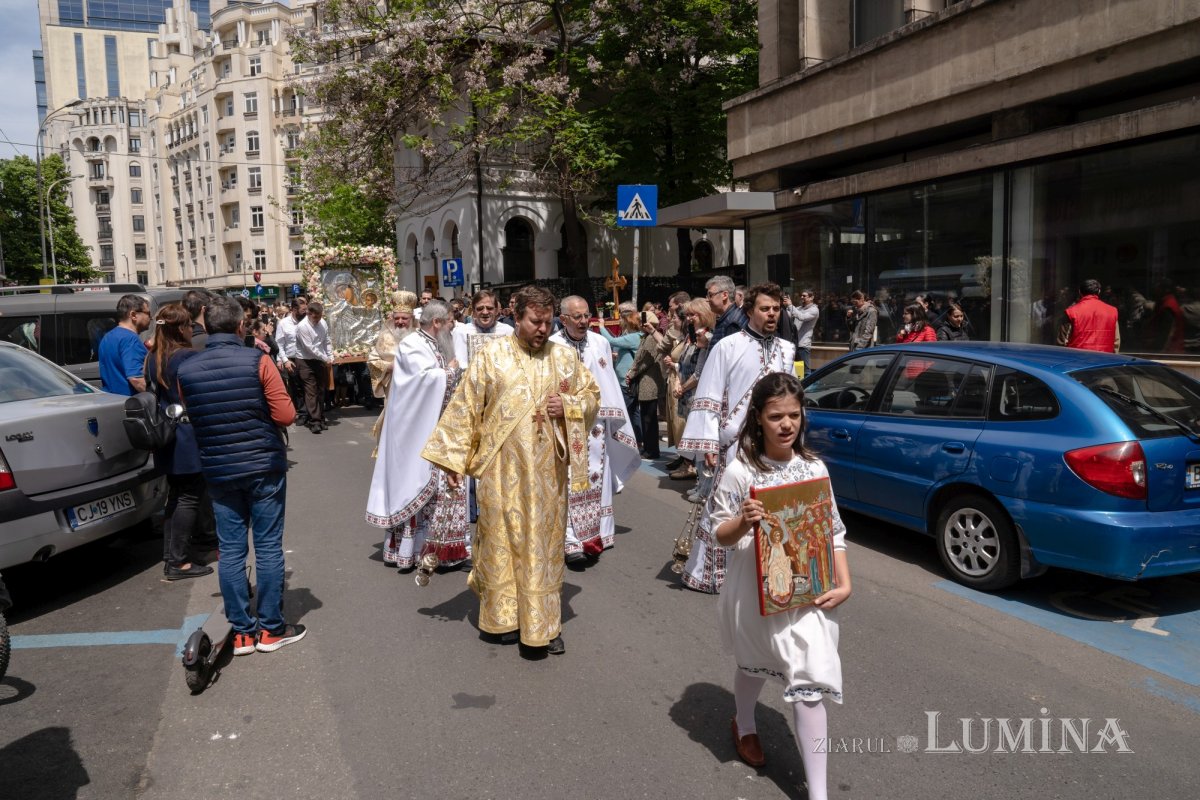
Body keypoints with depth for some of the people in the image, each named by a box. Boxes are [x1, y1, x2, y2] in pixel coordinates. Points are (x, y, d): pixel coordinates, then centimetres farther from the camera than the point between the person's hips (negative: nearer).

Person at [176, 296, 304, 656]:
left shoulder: (186, 370, 0)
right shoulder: (258, 361, -12)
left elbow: (193, 420, 11)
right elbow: (286, 415, -12)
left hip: (218, 471, 3)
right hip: (264, 466, -3)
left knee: (231, 550, 9)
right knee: (268, 547, 5)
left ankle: (242, 632, 15)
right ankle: (271, 629, 13)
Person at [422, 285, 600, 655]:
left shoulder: (566, 357, 4)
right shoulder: (491, 355, -3)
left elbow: (592, 395, 13)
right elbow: (465, 407, -2)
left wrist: (568, 406, -9)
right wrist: (453, 457, -5)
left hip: (548, 469, 2)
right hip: (502, 468, -2)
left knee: (545, 541, 7)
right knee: (503, 540, 7)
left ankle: (545, 623, 18)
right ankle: (506, 615, 24)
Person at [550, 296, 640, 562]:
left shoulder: (601, 343, 3)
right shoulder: (551, 347, -8)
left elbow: (610, 386, 8)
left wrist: (614, 422, 9)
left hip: (595, 423, 4)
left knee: (596, 478, 10)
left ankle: (597, 533, 23)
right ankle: (571, 541, -2)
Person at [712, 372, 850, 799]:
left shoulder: (815, 468, -3)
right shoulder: (740, 472, -12)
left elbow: (833, 532, 4)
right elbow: (721, 535, -8)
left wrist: (844, 583, -5)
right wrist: (743, 522, -29)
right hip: (755, 593, -1)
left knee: (809, 685, -1)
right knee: (753, 665, 22)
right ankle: (744, 725, 54)